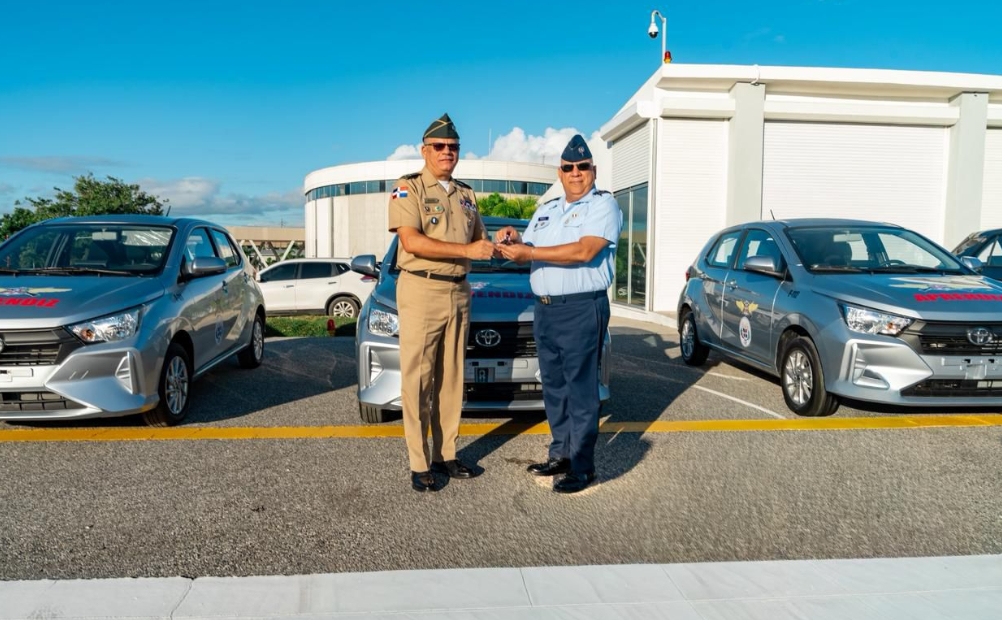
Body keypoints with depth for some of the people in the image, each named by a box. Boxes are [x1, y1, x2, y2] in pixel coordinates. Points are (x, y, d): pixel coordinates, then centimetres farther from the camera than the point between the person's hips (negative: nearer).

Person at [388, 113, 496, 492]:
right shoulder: (408, 188, -4)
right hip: (421, 291, -6)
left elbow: (479, 240, 22)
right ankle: (419, 465, 4)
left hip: (459, 292, 6)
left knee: (451, 379, 10)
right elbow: (412, 241, -17)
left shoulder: (467, 194, 15)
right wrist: (467, 250, -22)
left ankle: (445, 455, 20)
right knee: (417, 381, -4)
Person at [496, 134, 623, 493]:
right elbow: (526, 252, 19)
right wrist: (513, 240, -5)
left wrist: (529, 252, -18)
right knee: (554, 386, 12)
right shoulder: (545, 211, 20)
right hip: (545, 309, 8)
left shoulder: (603, 205, -4)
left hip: (582, 309, -7)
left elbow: (585, 251, -19)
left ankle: (582, 466, 3)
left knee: (580, 389, -4)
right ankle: (561, 454, 23)